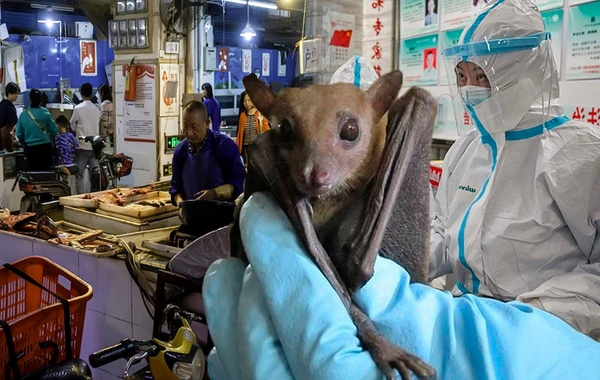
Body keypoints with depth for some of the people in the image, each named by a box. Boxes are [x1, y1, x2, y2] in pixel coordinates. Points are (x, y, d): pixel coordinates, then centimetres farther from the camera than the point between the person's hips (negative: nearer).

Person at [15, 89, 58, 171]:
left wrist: (24, 144, 21)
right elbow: (54, 130, -3)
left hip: (30, 148, 2)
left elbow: (19, 134, 3)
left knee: (33, 172, 9)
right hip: (45, 146, -1)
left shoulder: (23, 114, -1)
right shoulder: (45, 113, -7)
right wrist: (52, 139, 18)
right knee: (46, 171, 7)